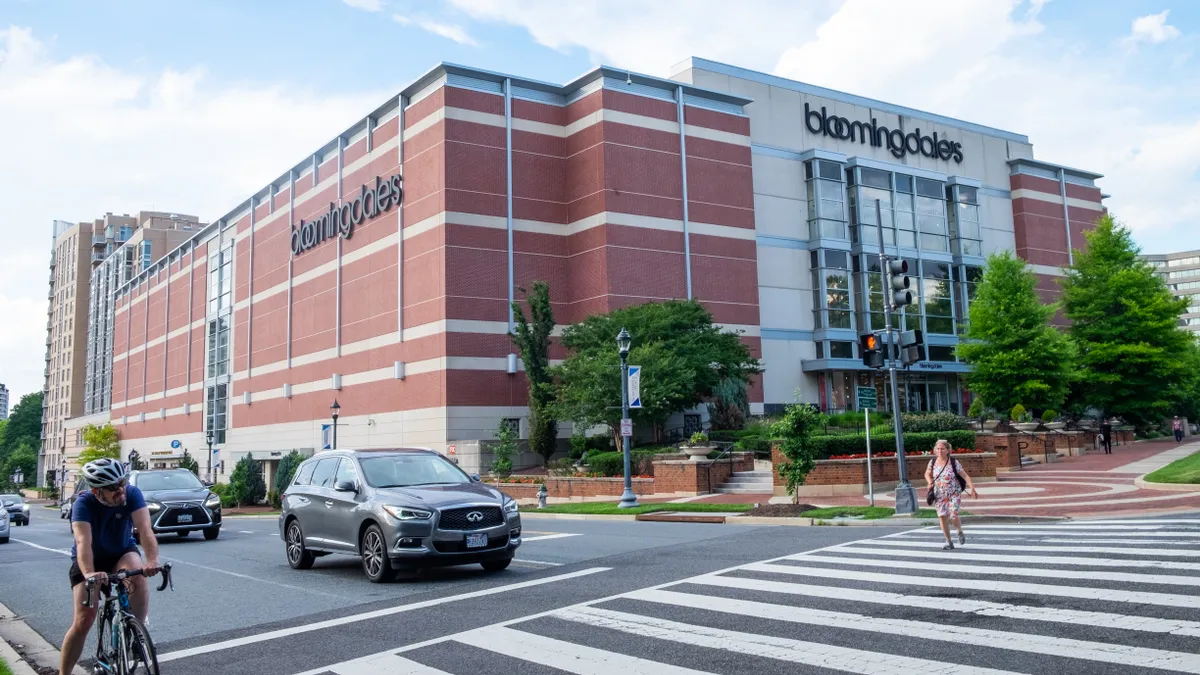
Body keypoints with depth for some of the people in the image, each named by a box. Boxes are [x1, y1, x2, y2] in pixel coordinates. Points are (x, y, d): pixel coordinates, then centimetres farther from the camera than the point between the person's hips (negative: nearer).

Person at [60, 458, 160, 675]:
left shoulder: (132, 493, -25)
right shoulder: (84, 503, -29)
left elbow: (145, 528, -37)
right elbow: (83, 541, -43)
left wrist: (152, 560, -56)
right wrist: (89, 574, -61)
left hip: (122, 553, 1)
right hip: (91, 561, -1)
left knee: (139, 575, -34)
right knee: (83, 621, -9)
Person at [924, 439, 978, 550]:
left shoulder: (954, 462, -12)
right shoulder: (933, 462, -2)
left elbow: (965, 476, -12)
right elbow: (927, 474, 14)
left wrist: (972, 488, -24)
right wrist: (930, 482, -5)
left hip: (954, 494, -3)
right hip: (940, 495, 3)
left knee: (953, 515, -16)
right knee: (942, 517, -2)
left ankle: (960, 533, 18)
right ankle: (949, 543, 13)